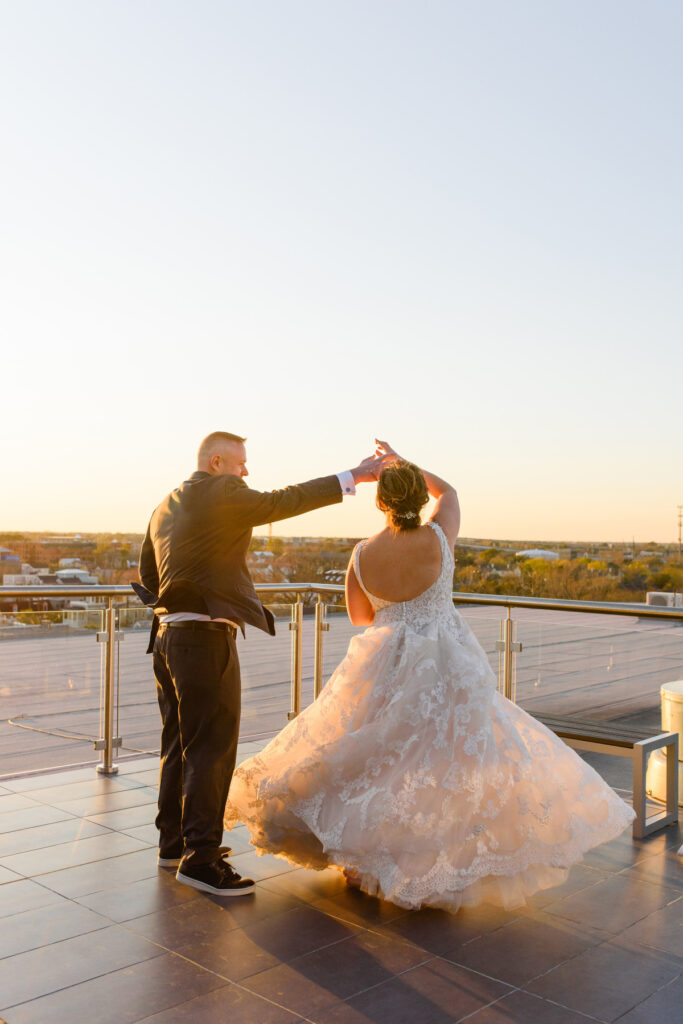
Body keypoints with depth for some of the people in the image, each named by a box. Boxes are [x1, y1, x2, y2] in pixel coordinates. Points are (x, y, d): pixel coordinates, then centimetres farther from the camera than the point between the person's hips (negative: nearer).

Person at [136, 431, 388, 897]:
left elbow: (147, 575, 21)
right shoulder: (221, 493, -10)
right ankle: (199, 857, 1)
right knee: (212, 746, -4)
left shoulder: (166, 507, 17)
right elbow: (283, 501, -15)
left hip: (169, 634, 10)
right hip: (206, 636, -10)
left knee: (180, 743, 17)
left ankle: (174, 840, 29)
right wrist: (355, 476, -13)